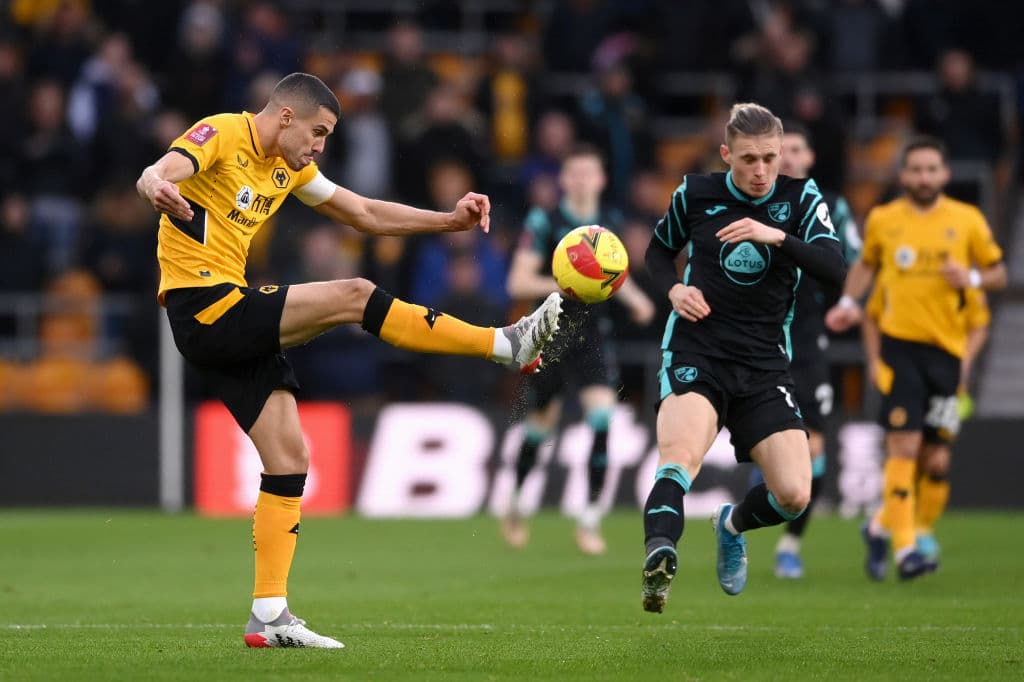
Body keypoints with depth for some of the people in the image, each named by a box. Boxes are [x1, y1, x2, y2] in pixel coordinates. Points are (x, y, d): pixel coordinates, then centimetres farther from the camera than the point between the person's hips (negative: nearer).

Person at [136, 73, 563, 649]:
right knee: (354, 296, -17)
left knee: (290, 458, 3)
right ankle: (509, 345, -11)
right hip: (205, 306, -10)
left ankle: (269, 616, 3)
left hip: (233, 313, 10)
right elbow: (157, 174, -26)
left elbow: (366, 214, 22)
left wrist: (450, 220, 11)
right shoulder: (222, 136, -8)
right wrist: (158, 189, -51)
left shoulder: (288, 168, 18)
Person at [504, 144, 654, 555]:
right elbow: (518, 282, -13)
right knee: (540, 425, 10)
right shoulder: (545, 223, -8)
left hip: (593, 340, 2)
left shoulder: (610, 223, 5)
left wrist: (633, 297, 6)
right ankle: (515, 505, 36)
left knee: (602, 420, -16)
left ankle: (590, 521, -11)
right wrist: (562, 284, -28)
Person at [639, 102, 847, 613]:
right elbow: (660, 248, 22)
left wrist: (778, 236, -27)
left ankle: (732, 527, 28)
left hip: (765, 366, 2)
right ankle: (658, 565, -50)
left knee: (793, 495, -7)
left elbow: (837, 271, -13)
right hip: (696, 354, -2)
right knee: (680, 458, -32)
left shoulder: (800, 198, 1)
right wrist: (673, 288, 0)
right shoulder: (694, 194, 3)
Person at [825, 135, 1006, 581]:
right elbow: (866, 264, 21)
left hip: (946, 347, 2)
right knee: (904, 444, -13)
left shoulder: (968, 221, 4)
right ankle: (903, 548, -11)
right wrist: (849, 302, 6)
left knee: (933, 454, 6)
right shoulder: (882, 220, 4)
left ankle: (881, 527, 27)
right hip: (901, 343, -2)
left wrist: (972, 278, -9)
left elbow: (998, 273, 11)